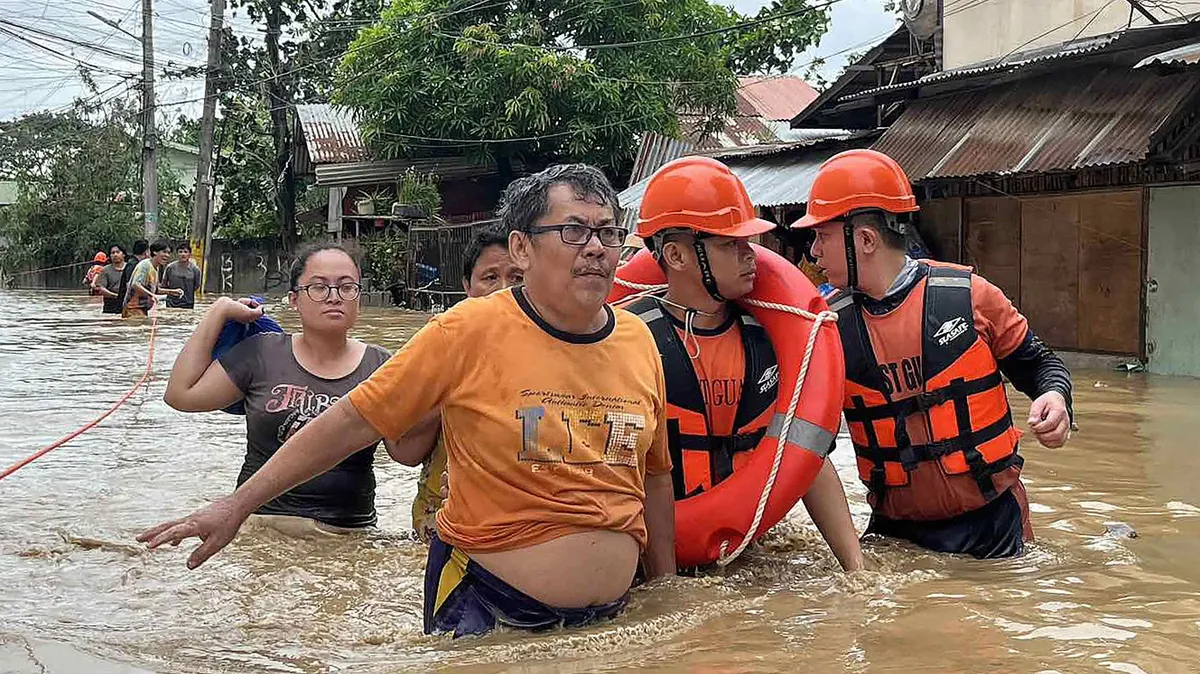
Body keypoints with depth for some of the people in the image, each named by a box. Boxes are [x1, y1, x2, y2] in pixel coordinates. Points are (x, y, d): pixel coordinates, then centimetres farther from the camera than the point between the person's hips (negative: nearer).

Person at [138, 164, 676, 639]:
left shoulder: (638, 340, 0)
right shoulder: (469, 330, -14)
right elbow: (351, 423, -11)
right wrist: (238, 505, -11)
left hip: (612, 617, 5)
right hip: (481, 606, -4)